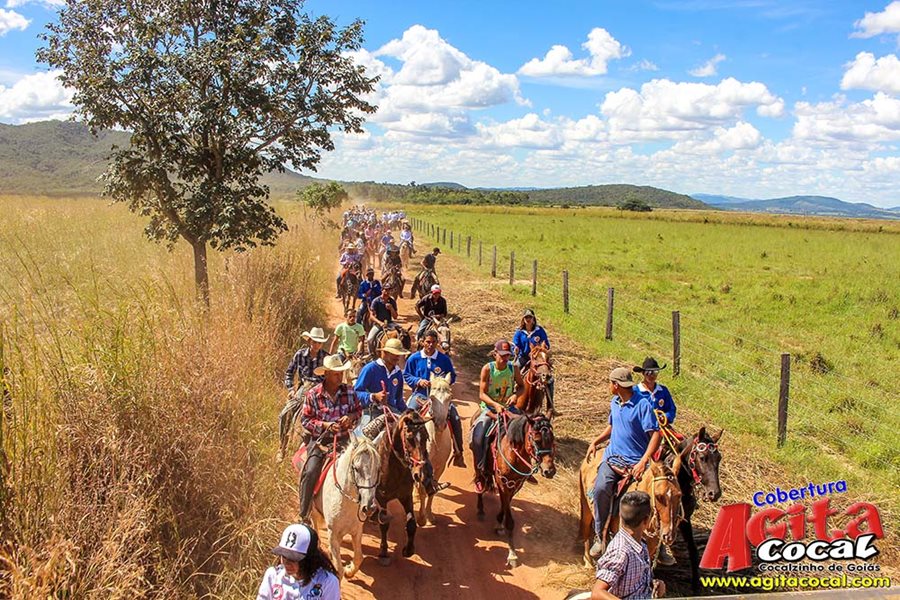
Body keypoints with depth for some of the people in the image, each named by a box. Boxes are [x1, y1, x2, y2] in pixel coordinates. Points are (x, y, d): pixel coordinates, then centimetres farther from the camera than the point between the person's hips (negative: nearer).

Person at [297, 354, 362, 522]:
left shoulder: (349, 391, 2)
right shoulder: (313, 394, -5)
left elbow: (359, 410, 14)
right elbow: (305, 419, -2)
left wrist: (351, 416, -9)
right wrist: (325, 425, -16)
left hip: (344, 438, 2)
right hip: (320, 439, -2)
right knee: (310, 472, -21)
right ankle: (304, 515, -4)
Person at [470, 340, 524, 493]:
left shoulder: (514, 368, -4)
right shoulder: (487, 369, -12)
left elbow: (522, 386, 10)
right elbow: (482, 394, -13)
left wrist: (515, 395, -13)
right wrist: (495, 404, -29)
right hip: (489, 409, -3)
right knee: (477, 437, -24)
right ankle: (480, 473, -7)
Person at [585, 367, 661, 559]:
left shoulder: (642, 405, -10)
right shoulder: (615, 403, 14)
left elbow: (655, 435, -14)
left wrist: (643, 462, -22)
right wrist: (595, 442, 16)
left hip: (635, 462, -5)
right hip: (612, 457, 5)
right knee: (601, 488, -21)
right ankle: (599, 536, -10)